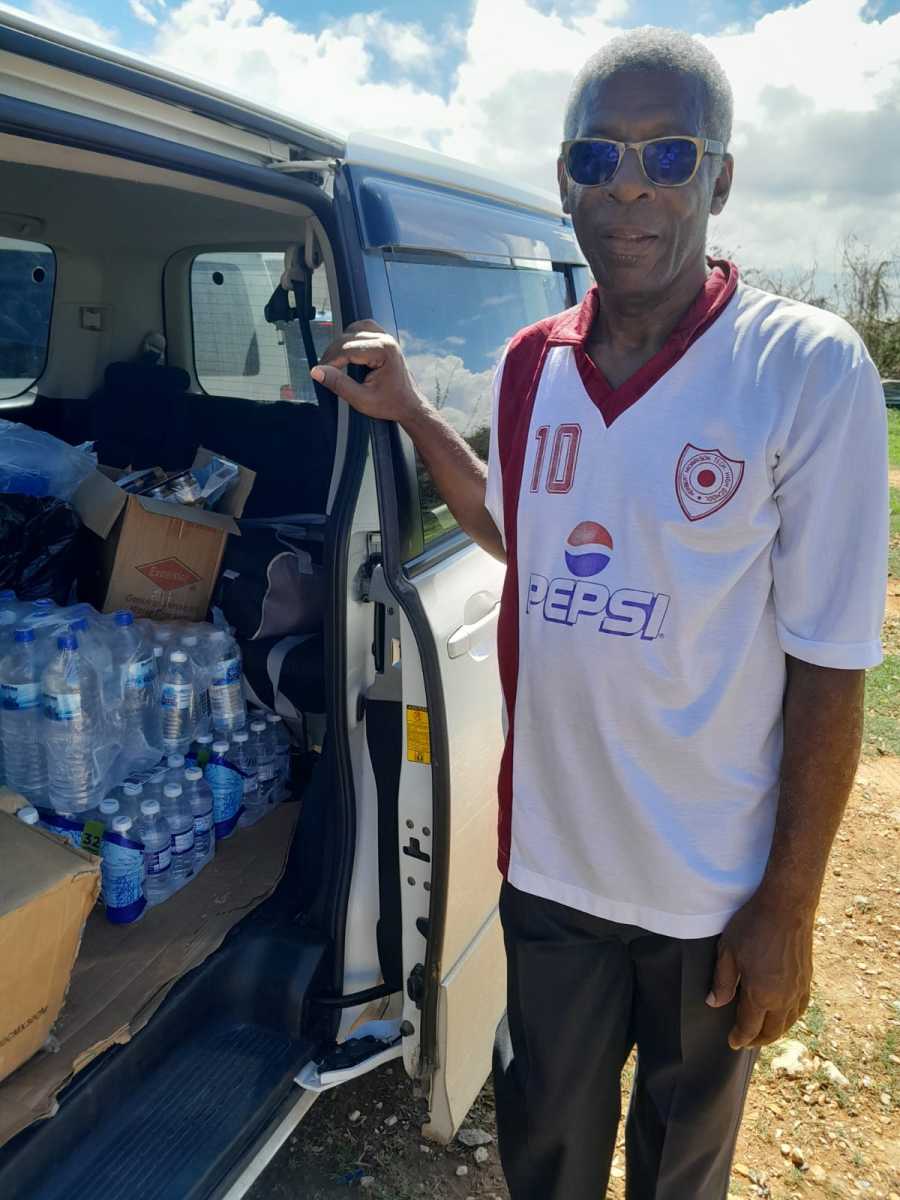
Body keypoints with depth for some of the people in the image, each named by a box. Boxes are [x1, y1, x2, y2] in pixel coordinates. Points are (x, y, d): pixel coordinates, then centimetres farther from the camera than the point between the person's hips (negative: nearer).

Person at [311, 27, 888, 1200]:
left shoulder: (808, 369, -17)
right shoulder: (530, 366, -2)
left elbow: (829, 665, -14)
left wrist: (788, 908, -10)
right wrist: (409, 412, 8)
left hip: (714, 888, -3)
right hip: (550, 862, 4)